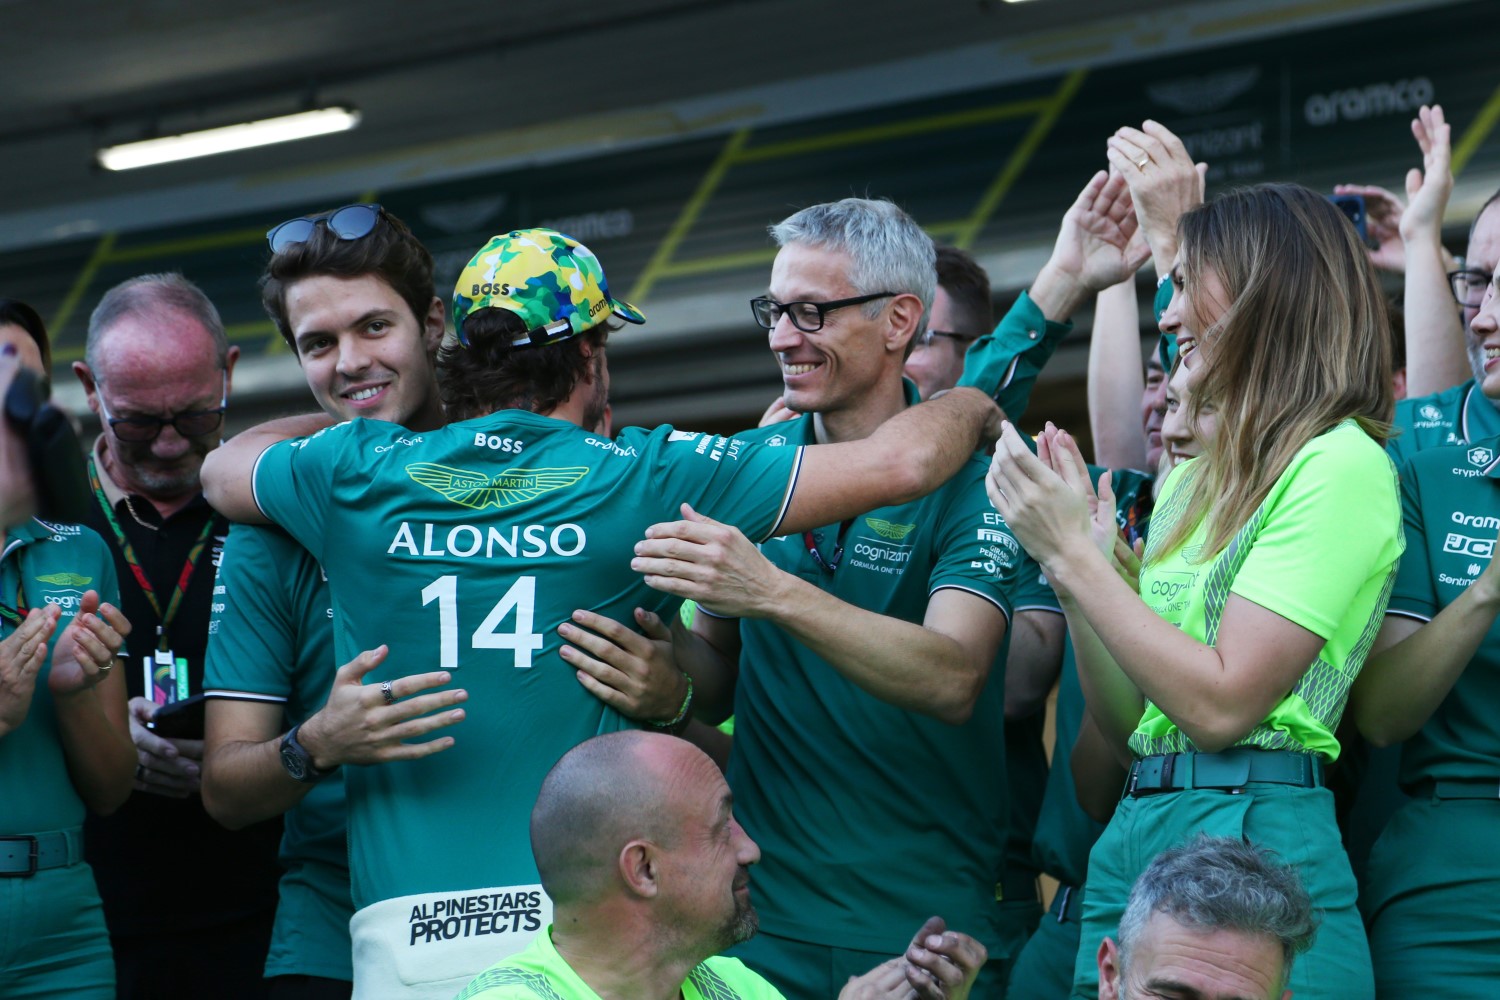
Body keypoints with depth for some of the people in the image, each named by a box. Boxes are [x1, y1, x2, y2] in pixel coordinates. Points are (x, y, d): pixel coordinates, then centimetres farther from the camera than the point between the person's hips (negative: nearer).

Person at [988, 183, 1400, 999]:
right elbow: (1127, 729, 14)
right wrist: (1074, 558, 3)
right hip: (1131, 841, 8)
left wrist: (1072, 555, -12)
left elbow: (1221, 704, -16)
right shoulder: (1194, 477, 17)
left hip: (1253, 834, -8)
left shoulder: (1341, 465, -9)